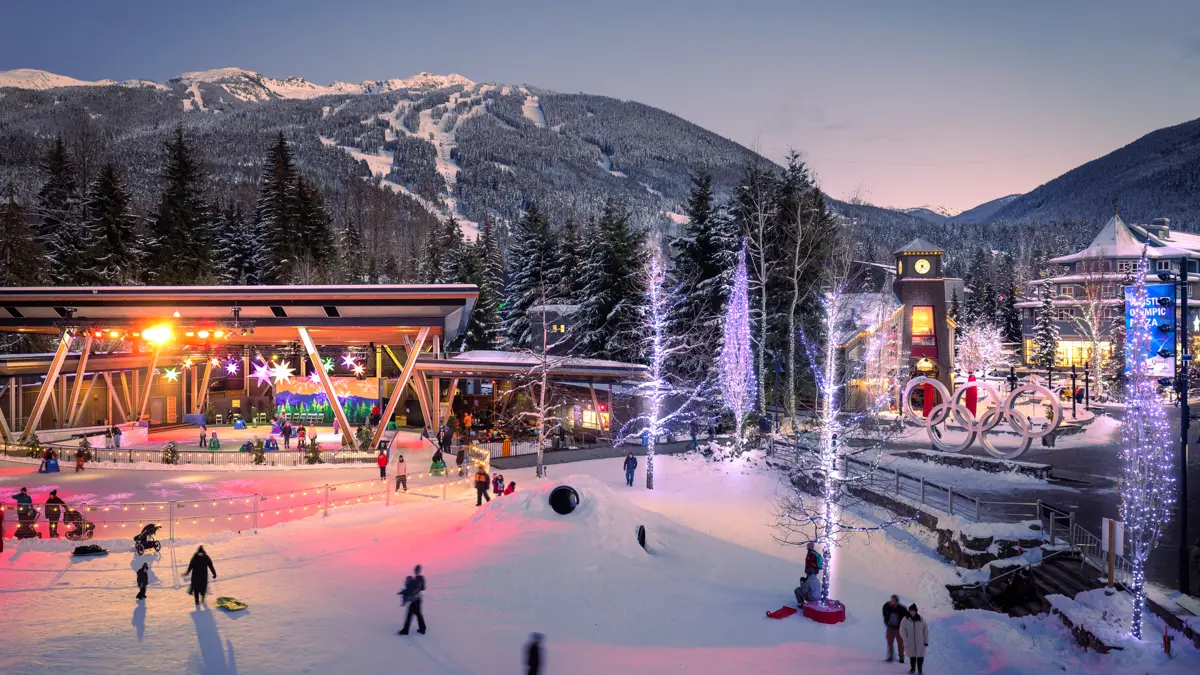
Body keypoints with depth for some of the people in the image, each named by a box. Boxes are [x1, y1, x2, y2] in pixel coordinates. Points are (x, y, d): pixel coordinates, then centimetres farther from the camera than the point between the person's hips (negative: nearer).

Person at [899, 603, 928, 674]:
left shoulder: (921, 619, -2)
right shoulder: (905, 619, -6)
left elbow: (925, 630, 2)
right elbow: (902, 630, -6)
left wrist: (926, 641, 1)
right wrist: (905, 640, -13)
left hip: (920, 642, 0)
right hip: (910, 642, 0)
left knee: (920, 655, 2)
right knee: (912, 655, 10)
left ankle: (920, 669, 18)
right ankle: (912, 668, 27)